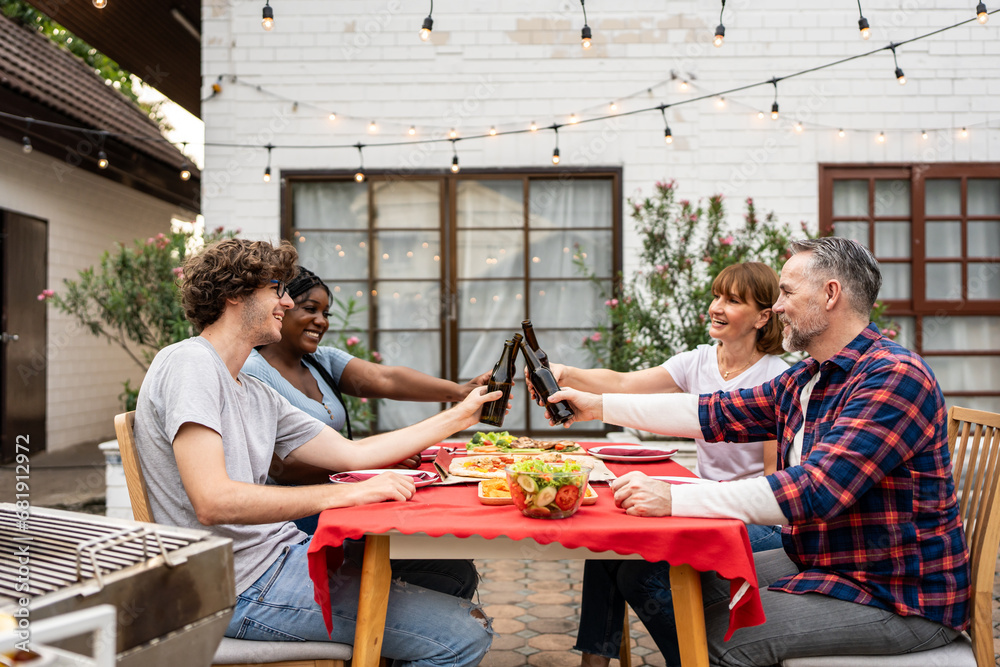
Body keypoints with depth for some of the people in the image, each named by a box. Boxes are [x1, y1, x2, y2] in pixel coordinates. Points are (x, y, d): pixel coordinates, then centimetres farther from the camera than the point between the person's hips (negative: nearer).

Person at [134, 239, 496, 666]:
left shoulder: (259, 396, 15)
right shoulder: (189, 363, -13)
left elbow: (352, 454, 15)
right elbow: (213, 501, -25)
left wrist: (459, 415, 18)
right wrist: (348, 493, -23)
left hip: (283, 552, 9)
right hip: (247, 588, -9)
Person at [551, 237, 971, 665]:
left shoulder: (895, 377, -23)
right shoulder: (804, 380, 7)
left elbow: (816, 491, -31)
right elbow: (716, 413, 9)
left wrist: (673, 498, -33)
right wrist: (599, 406, 8)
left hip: (899, 599, -8)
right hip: (823, 563, 8)